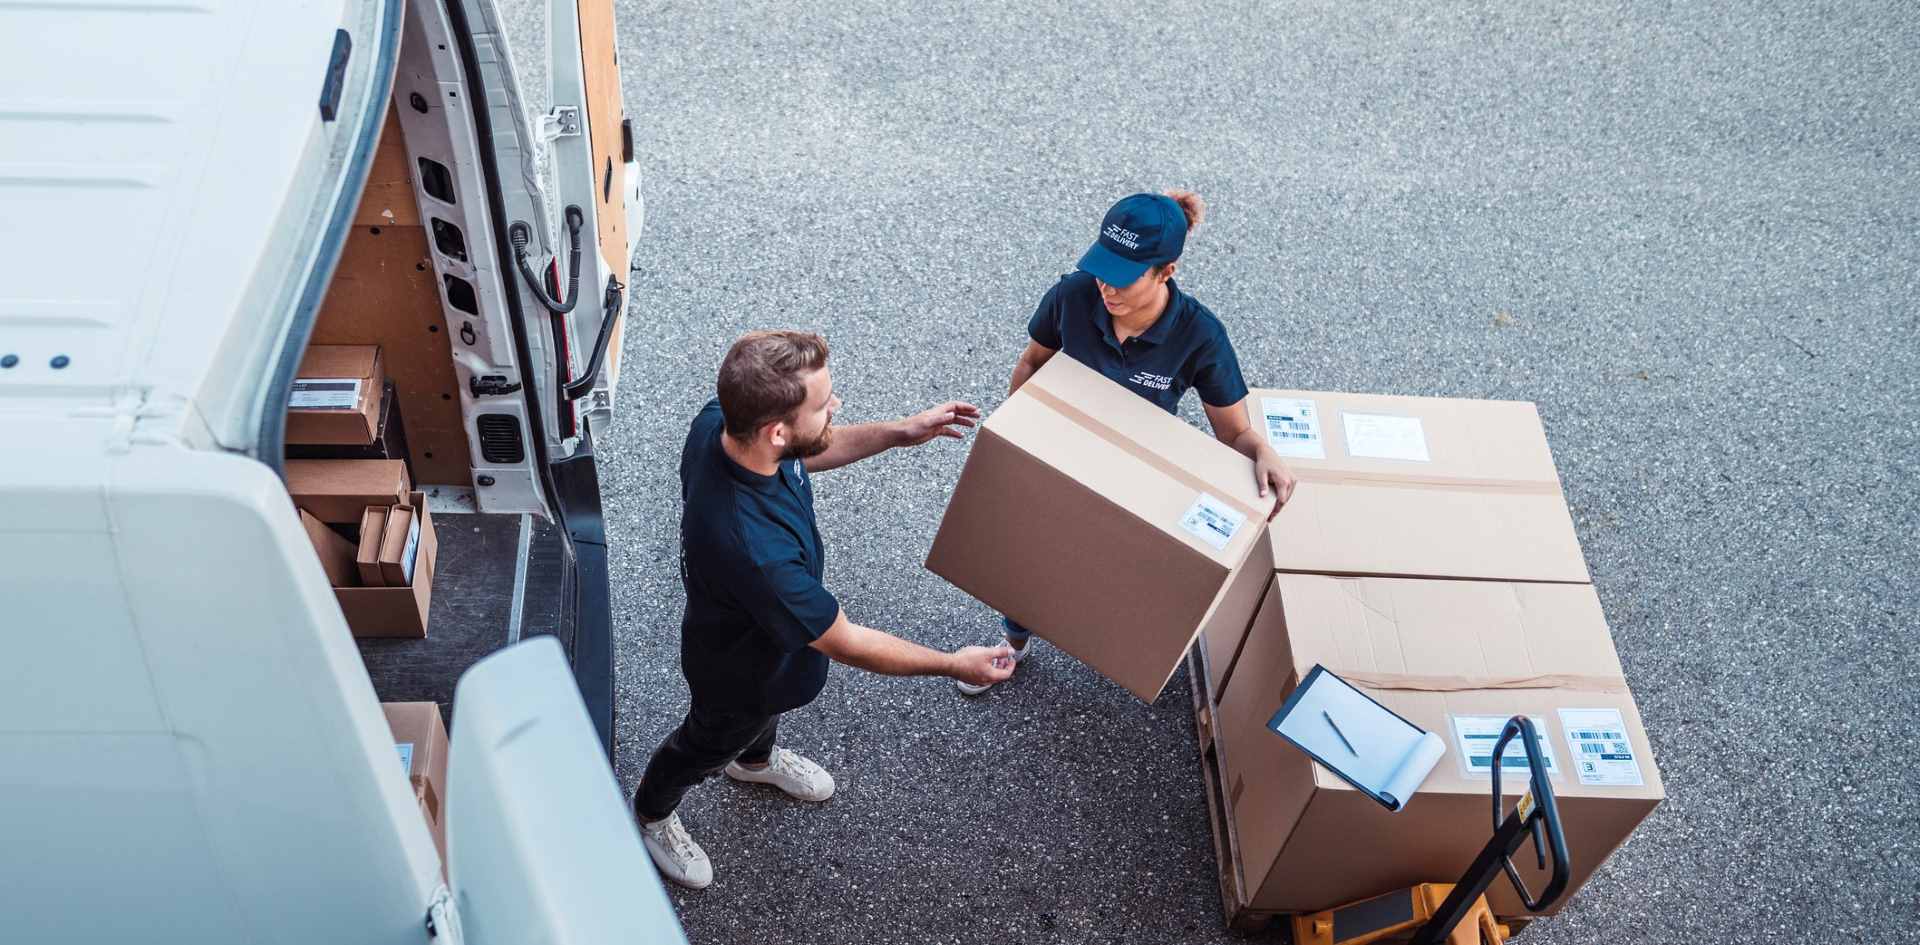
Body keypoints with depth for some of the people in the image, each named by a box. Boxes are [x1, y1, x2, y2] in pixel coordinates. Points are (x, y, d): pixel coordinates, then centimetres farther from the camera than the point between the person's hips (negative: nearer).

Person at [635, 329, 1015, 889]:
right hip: (741, 675, -6)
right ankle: (650, 815, 60)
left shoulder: (718, 422, -28)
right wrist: (954, 665, -22)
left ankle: (755, 760, 72)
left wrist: (896, 433, -10)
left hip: (766, 628, 6)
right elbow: (846, 644, -34)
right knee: (707, 746, 27)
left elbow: (801, 456, -3)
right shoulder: (756, 550, -51)